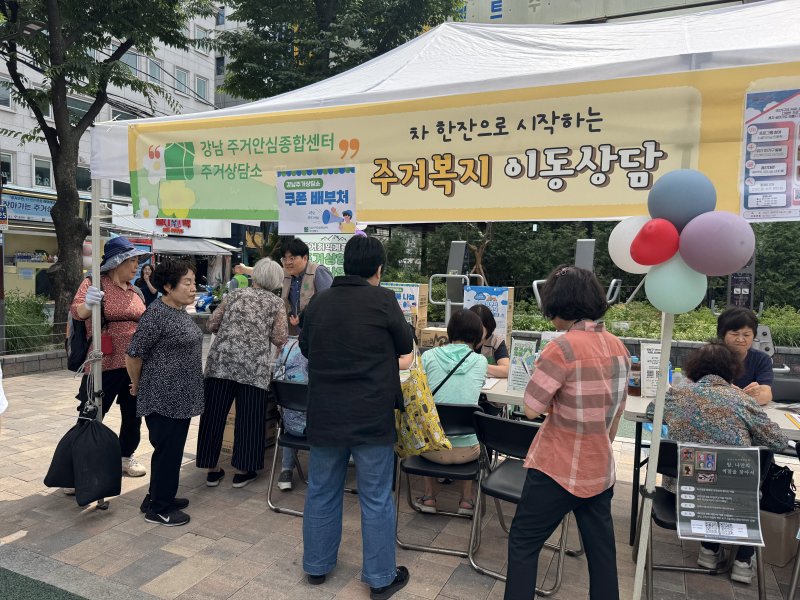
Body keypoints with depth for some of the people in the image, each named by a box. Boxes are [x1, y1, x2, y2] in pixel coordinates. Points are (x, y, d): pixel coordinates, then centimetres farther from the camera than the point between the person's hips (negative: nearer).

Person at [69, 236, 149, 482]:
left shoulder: (136, 292, 11)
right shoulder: (93, 283, -5)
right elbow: (76, 311, -19)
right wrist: (88, 304, -41)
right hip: (104, 365, -6)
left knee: (133, 414, 15)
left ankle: (127, 457, 32)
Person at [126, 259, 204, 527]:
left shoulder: (180, 311, 9)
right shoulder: (156, 315, -19)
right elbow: (133, 355, -16)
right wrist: (137, 385, -1)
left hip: (180, 396, 9)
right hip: (163, 397, -9)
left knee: (172, 449, 18)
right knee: (167, 450, 2)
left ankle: (162, 496, 33)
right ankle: (158, 509, 16)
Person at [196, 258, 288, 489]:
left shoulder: (235, 294, 14)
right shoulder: (276, 303, 8)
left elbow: (212, 325, 14)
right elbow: (279, 339, 0)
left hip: (221, 360, 3)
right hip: (254, 365, -2)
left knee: (214, 414, 11)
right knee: (248, 418, 9)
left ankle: (212, 469, 20)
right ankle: (242, 471, 17)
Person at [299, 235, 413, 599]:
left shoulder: (318, 302, 1)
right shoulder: (383, 299, -12)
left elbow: (305, 348, 16)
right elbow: (405, 346, 3)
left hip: (324, 413, 4)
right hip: (371, 416, -4)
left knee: (322, 492, 18)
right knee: (376, 499, 8)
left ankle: (316, 565, 33)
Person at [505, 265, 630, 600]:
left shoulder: (563, 348, -22)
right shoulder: (619, 348, 1)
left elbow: (531, 408, -19)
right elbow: (616, 410, 11)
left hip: (559, 470, -7)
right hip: (601, 469, 7)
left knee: (523, 543, 9)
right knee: (601, 550, 18)